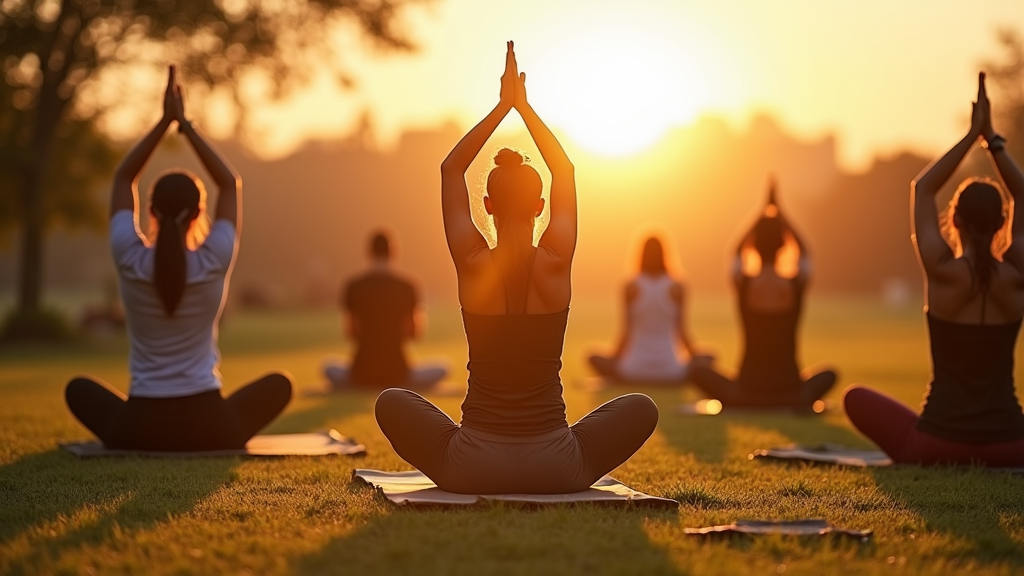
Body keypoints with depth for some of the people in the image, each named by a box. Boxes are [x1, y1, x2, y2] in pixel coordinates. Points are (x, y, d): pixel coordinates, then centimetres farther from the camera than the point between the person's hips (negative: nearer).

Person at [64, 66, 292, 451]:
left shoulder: (131, 261, -7)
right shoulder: (214, 262, -9)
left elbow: (123, 179, 8)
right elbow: (231, 184, 6)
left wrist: (164, 121, 6)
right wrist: (185, 124, 6)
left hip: (138, 429, 1)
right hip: (208, 428, -1)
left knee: (78, 389, 33)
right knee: (279, 385, 26)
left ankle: (129, 437, 21)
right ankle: (216, 439, 18)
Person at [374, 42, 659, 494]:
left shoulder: (472, 265, -7)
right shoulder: (556, 264, -5)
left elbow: (451, 169, 9)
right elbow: (565, 172, 13)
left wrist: (502, 106, 10)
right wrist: (523, 106, 15)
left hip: (474, 469, 0)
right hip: (556, 472, 0)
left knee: (391, 403, 25)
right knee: (642, 408, 26)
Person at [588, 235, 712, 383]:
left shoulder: (631, 287, -1)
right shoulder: (677, 288, 0)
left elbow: (628, 330, 2)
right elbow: (680, 330, 3)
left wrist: (614, 360, 14)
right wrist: (695, 355, 18)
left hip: (635, 370, 0)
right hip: (669, 372, 0)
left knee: (594, 359, 21)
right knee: (707, 360, 25)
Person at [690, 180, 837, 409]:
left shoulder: (743, 284, -7)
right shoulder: (797, 285, -6)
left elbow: (738, 252, 16)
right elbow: (803, 252, 16)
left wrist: (764, 211, 20)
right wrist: (779, 212, 20)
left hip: (748, 389, -1)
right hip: (789, 389, 1)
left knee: (699, 371, 25)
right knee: (828, 375, 32)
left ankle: (735, 401, 11)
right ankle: (803, 400, 14)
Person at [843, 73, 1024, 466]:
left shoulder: (943, 273, -8)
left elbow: (922, 189, 5)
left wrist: (972, 136, 7)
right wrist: (992, 139, 10)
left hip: (937, 445, -3)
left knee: (856, 398, 23)